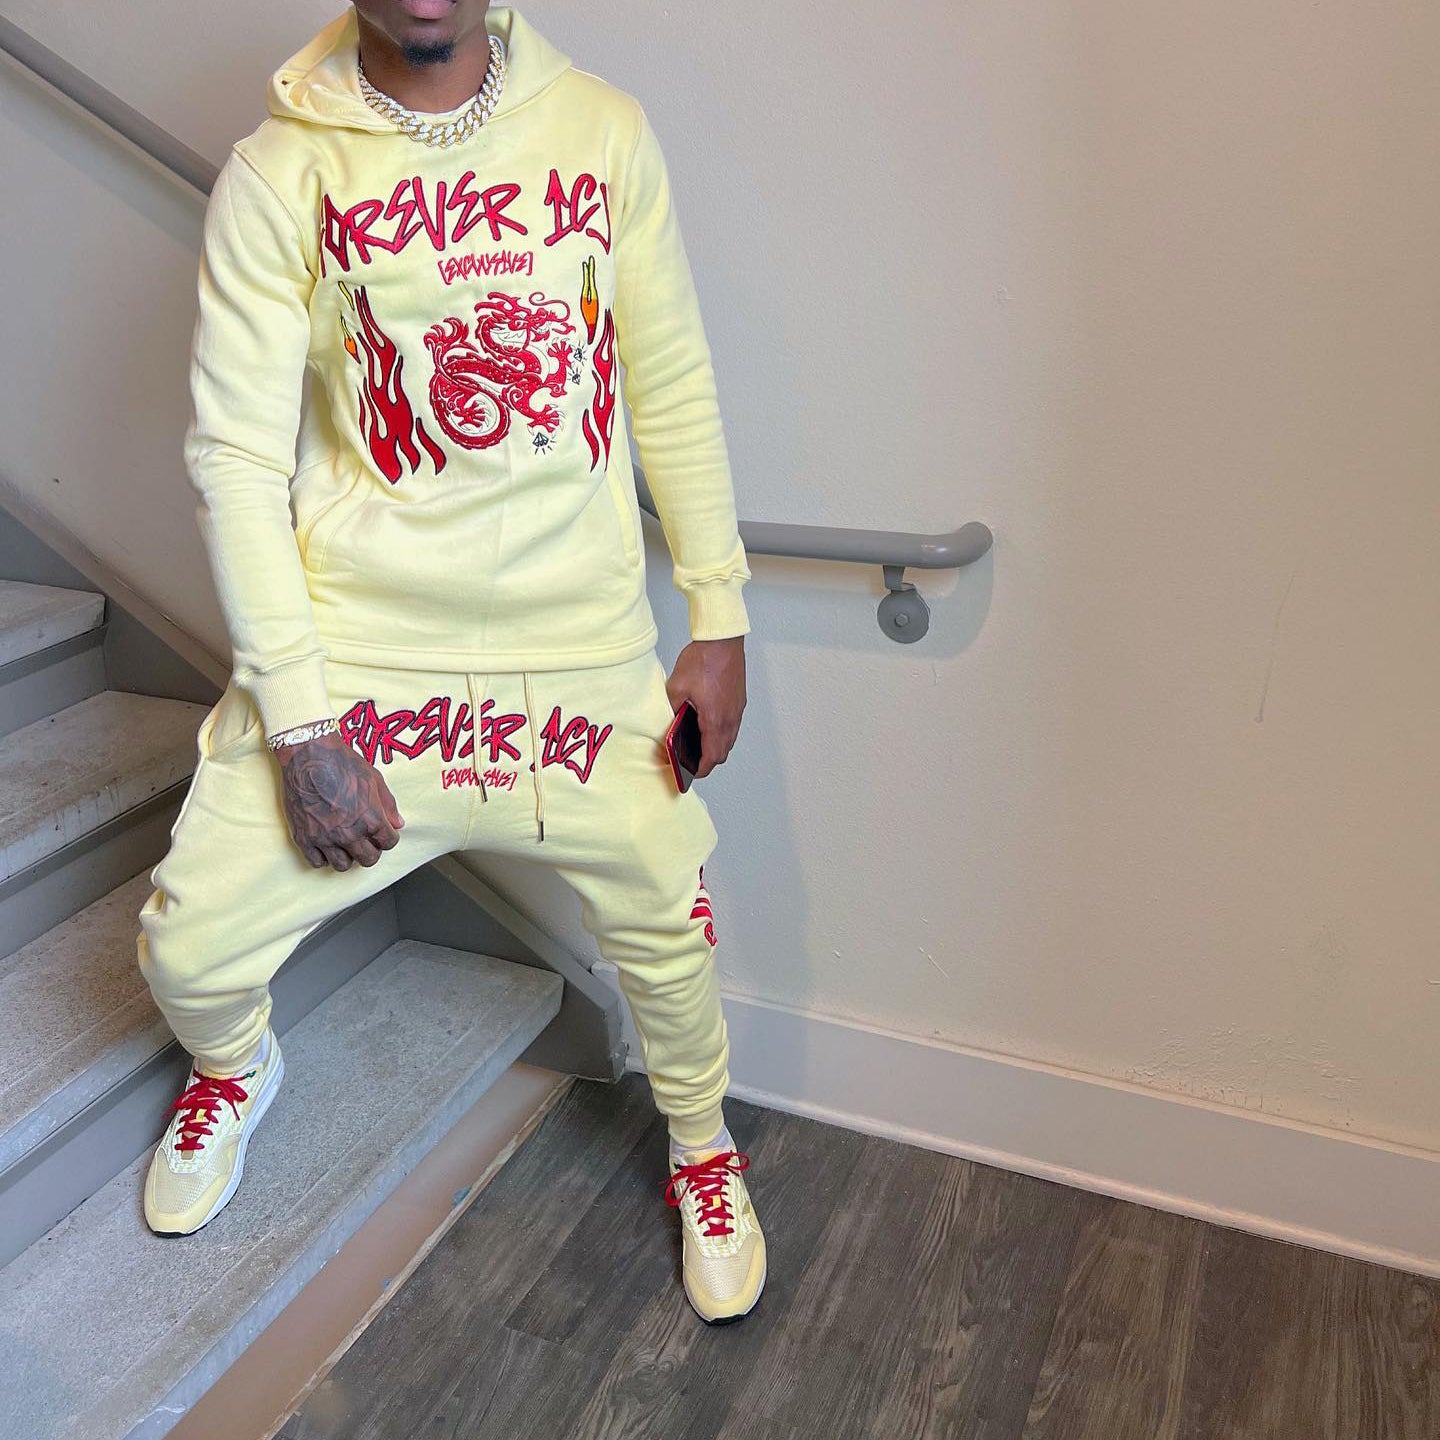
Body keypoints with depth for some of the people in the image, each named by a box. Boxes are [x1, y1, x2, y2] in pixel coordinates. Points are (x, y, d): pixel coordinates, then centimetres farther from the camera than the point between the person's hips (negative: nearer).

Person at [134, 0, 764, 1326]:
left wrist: (718, 620, 3)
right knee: (192, 948, -1)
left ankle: (703, 1151, 44)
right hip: (351, 650, -1)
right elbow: (238, 459, -7)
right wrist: (302, 724, -12)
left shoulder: (604, 131, 2)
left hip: (585, 652, 2)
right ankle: (237, 1069, 40)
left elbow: (673, 386, 6)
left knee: (666, 932, 11)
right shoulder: (278, 173, -5)